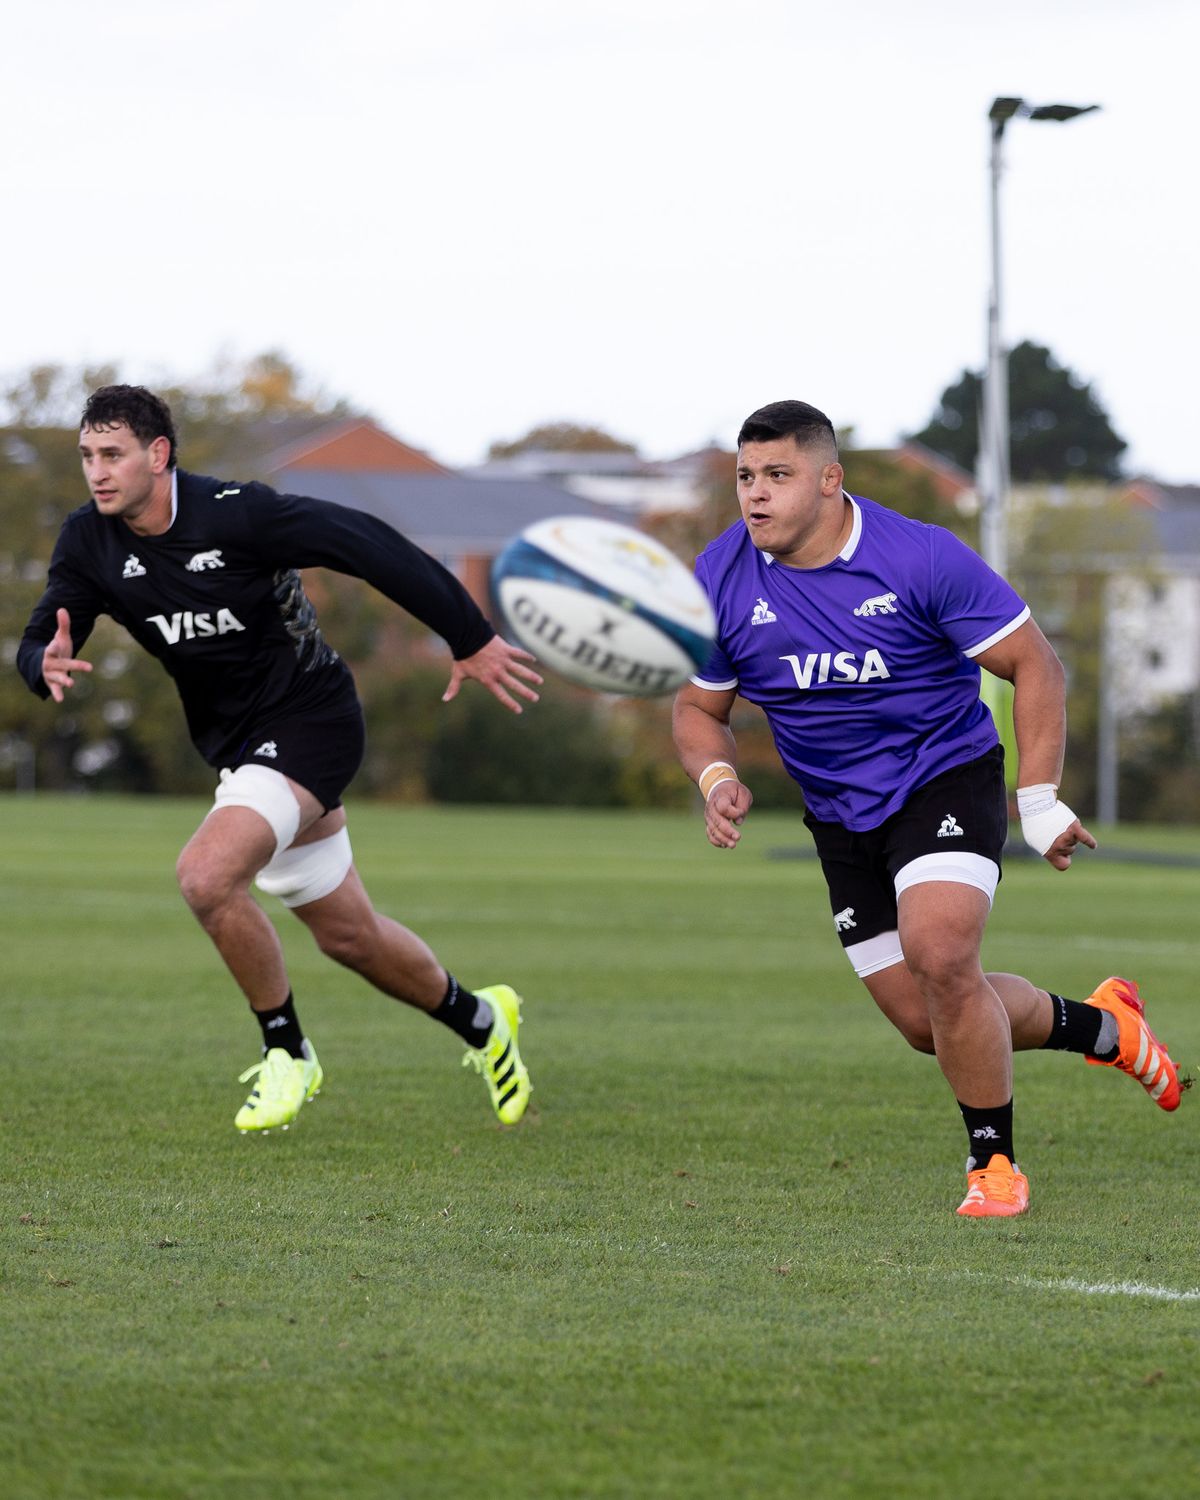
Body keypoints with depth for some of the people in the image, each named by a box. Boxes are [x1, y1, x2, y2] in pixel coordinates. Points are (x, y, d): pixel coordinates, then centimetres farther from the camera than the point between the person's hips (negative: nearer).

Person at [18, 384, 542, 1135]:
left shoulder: (235, 514, -24)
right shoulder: (89, 543, -7)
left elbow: (366, 544, -20)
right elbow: (39, 644, -5)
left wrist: (472, 639, -16)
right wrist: (49, 666, -32)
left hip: (311, 720, -7)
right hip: (237, 744, 7)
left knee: (208, 874, -28)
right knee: (347, 936, 16)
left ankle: (286, 1052, -7)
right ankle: (480, 1020, 42)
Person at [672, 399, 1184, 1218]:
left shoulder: (922, 557, -18)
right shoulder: (720, 580, -8)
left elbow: (1035, 664, -10)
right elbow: (700, 708, 7)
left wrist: (1040, 797, -15)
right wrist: (718, 778, -15)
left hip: (948, 778, -5)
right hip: (840, 815, 5)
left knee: (939, 957, -28)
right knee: (924, 1021, 5)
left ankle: (994, 1162, -10)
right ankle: (1102, 1026, 32)